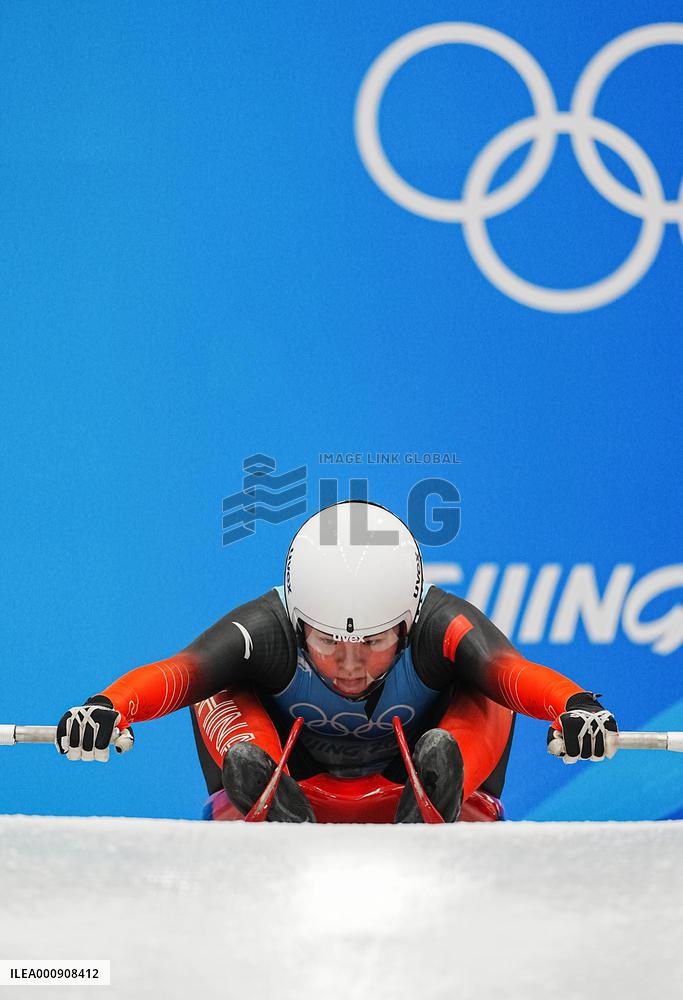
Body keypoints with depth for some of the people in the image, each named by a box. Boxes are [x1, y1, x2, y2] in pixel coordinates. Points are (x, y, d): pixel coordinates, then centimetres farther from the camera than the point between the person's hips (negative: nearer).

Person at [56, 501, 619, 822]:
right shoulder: (268, 631, -30)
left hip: (412, 785, 0)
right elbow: (179, 671, -44)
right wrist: (109, 706, -64)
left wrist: (574, 705, -67)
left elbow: (509, 669, -46)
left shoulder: (441, 624, -29)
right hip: (293, 786, 1)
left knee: (487, 697, -26)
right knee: (215, 695, -25)